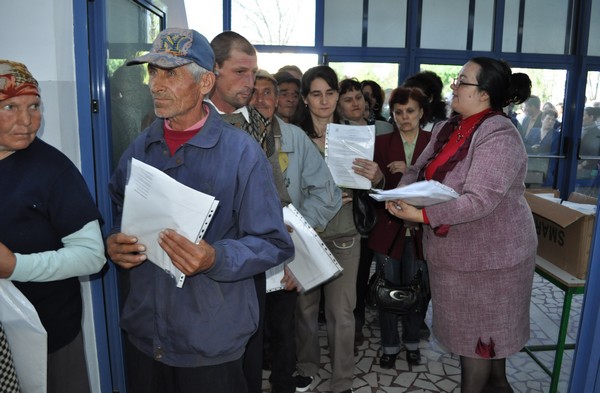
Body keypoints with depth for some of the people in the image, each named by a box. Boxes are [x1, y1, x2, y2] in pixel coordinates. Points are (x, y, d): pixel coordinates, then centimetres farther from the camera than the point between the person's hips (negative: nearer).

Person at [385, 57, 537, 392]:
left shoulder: (499, 135, -21)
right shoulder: (447, 129, 4)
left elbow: (479, 200, -30)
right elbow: (419, 171, 5)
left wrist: (422, 215, -35)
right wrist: (400, 195, -15)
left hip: (490, 253, -8)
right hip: (455, 250, 8)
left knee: (479, 331, 9)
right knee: (485, 326, 24)